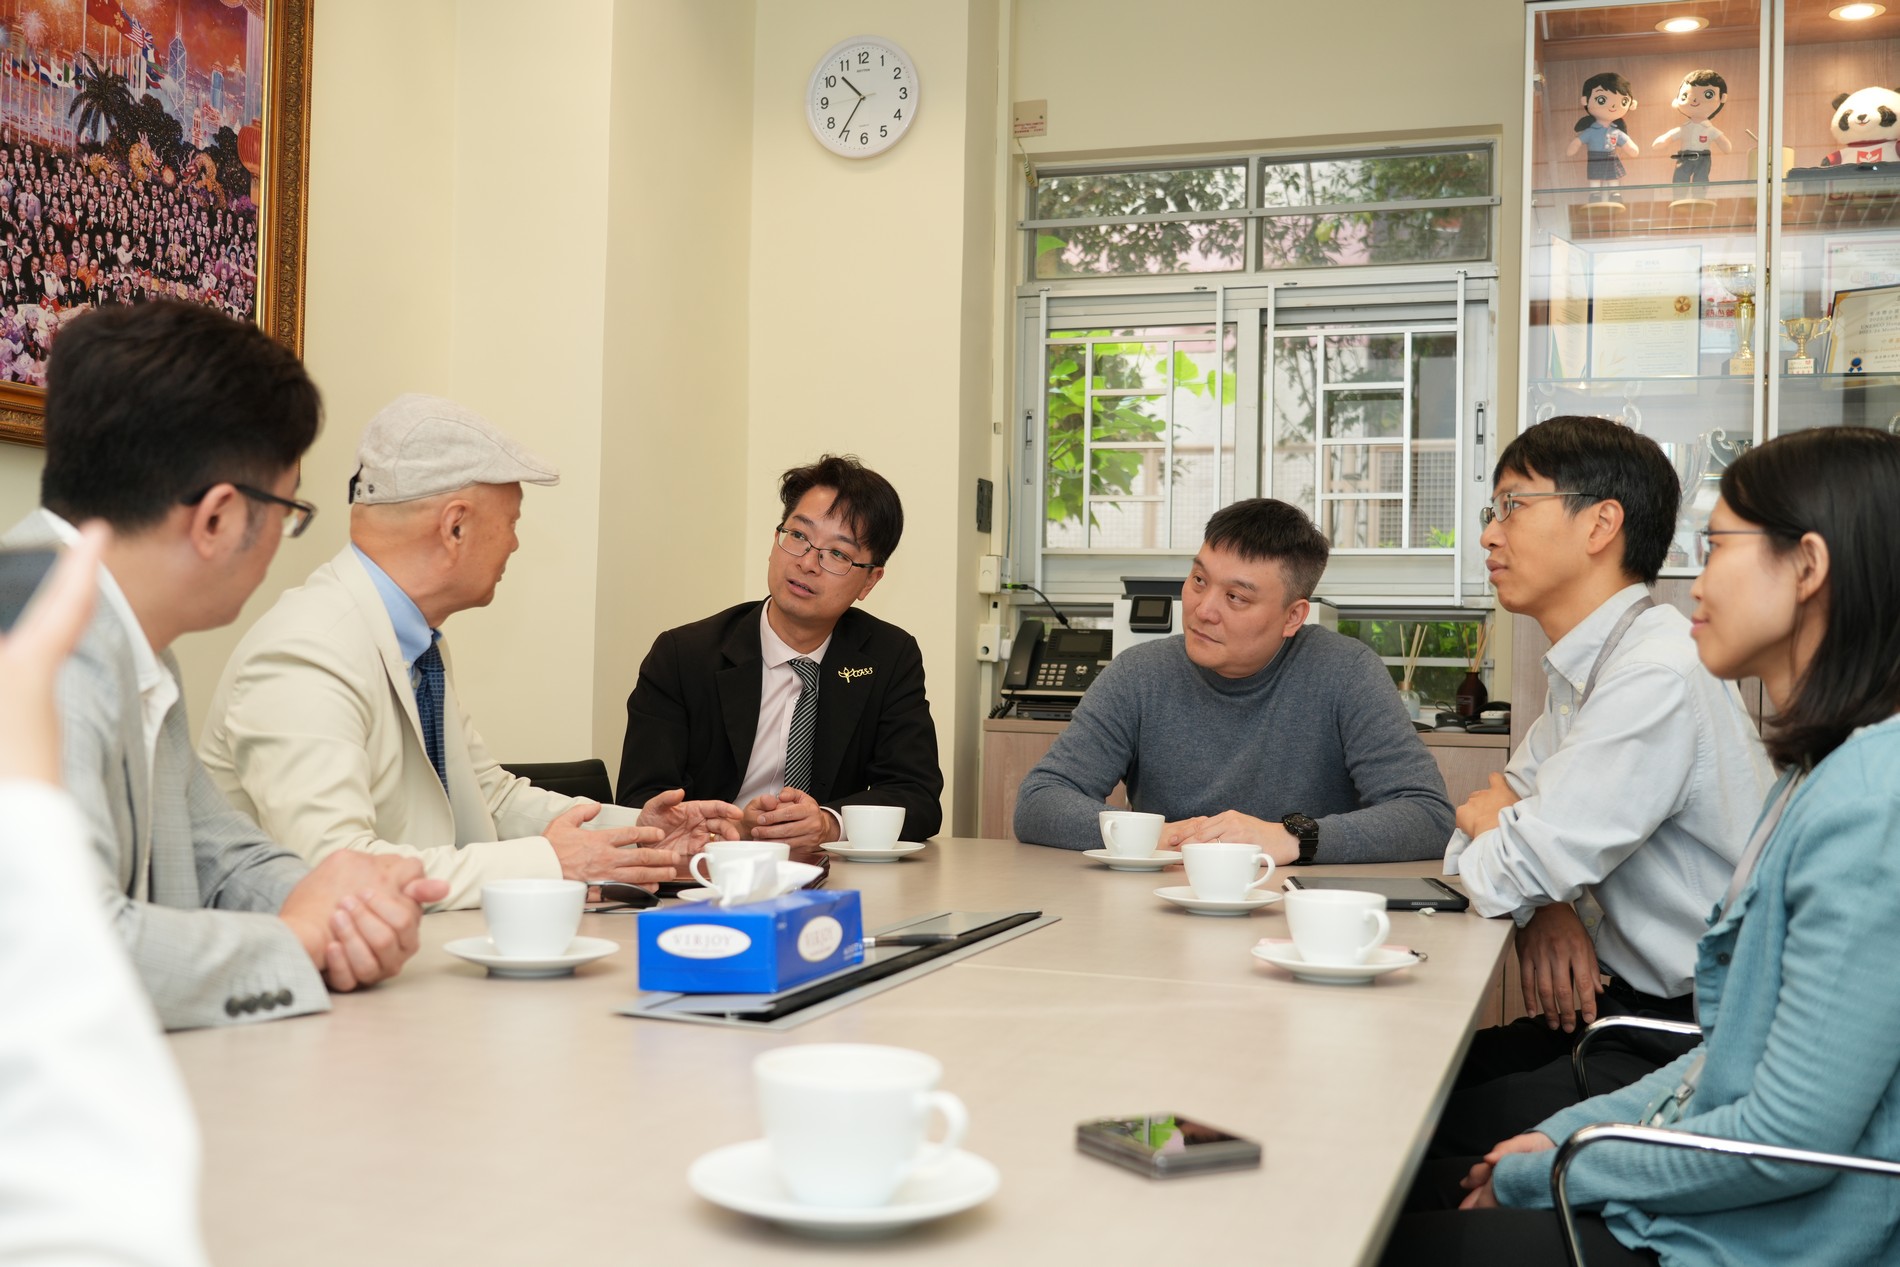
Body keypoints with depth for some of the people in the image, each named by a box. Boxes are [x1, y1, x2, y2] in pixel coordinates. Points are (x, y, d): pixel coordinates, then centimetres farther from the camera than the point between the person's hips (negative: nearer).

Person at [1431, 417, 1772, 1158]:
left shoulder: (1659, 675, -21)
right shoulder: (1581, 673, 10)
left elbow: (1509, 870, -23)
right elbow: (1486, 822, 12)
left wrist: (1489, 820, 0)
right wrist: (1544, 910, -9)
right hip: (1630, 1009, 8)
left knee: (1442, 1126, -18)